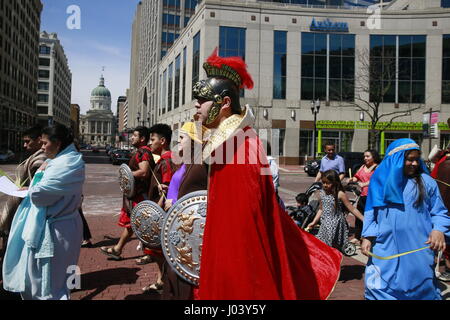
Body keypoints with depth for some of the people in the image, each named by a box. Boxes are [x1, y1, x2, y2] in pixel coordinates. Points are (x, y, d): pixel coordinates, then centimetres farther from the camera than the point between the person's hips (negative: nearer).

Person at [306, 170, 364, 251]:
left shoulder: (340, 194, -13)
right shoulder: (322, 193, 3)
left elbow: (352, 209, -10)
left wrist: (364, 219, -15)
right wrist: (314, 222, 14)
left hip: (336, 225, -5)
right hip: (325, 224, 5)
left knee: (334, 246, 0)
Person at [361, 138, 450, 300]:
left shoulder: (426, 182, 2)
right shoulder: (381, 181, 5)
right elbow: (371, 213, 8)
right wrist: (367, 237, -3)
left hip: (418, 251, 0)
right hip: (386, 250, 1)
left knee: (419, 290, 11)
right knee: (378, 290, 3)